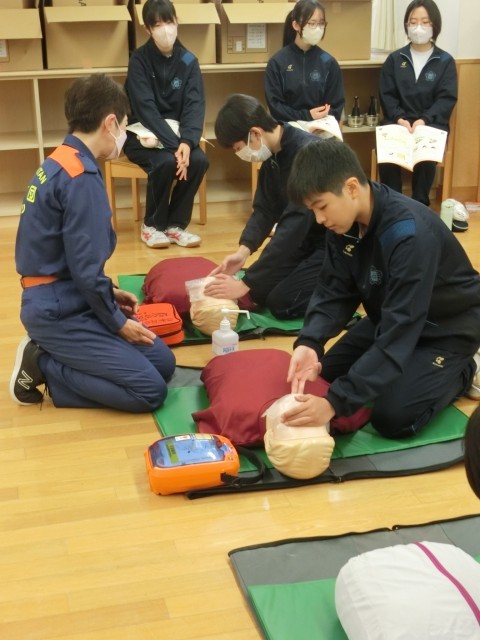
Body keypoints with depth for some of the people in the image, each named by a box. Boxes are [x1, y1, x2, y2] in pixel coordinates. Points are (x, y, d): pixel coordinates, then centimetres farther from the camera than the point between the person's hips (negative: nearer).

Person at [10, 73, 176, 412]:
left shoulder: (59, 163, 10)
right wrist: (118, 322, -7)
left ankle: (50, 356, 9)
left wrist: (109, 294, 13)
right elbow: (85, 268, -20)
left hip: (65, 299, 10)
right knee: (151, 390, -12)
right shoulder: (81, 177, -21)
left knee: (163, 363, 8)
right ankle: (41, 365, -3)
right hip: (59, 310, -10)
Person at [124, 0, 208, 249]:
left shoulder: (188, 61, -2)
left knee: (199, 160, -26)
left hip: (177, 133, 3)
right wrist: (174, 144, -30)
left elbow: (195, 105, -10)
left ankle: (176, 224, -6)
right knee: (166, 162, -32)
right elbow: (145, 109, -20)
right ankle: (152, 224, -8)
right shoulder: (139, 60, -12)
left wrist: (187, 141, -29)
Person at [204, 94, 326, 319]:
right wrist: (243, 250, -18)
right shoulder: (272, 154, -1)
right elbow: (265, 209, 2)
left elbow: (295, 223, -33)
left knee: (281, 301, -17)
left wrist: (245, 283, -33)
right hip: (305, 238, 9)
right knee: (259, 291, 4)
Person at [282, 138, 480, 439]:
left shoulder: (410, 234, -37)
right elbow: (334, 292, -10)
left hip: (448, 327, -7)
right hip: (391, 316, 8)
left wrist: (336, 403, -45)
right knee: (326, 378, 3)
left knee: (392, 417, -19)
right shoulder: (344, 222, -13)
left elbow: (399, 333, -40)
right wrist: (309, 342, -33)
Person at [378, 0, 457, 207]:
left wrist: (424, 120, -19)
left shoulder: (445, 61, 7)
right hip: (398, 122, 1)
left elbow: (447, 99, -2)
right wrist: (399, 118, -14)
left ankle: (419, 205, -16)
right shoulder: (394, 59, 13)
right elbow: (386, 95, 5)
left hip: (431, 125, -1)